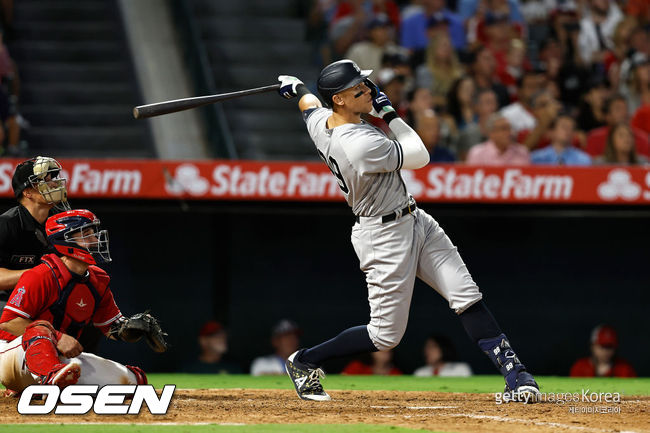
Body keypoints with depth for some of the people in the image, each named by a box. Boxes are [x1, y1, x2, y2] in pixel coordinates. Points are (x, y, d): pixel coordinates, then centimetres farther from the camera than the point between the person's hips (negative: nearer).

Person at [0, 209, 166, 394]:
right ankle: (52, 378, -72)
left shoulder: (98, 281, 7)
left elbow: (112, 327, 15)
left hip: (62, 357, 7)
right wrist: (58, 338, -27)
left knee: (130, 379, -3)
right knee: (41, 329, -42)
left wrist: (133, 327, -9)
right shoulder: (41, 277, -16)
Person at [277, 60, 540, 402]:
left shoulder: (321, 121, -5)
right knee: (386, 336, 2)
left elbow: (308, 102, 21)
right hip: (384, 237, -10)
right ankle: (304, 362, 19)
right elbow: (420, 157, -19)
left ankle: (513, 372, -1)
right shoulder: (362, 143, -31)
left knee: (467, 297, 1)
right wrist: (389, 114, -13)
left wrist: (296, 88, 42)